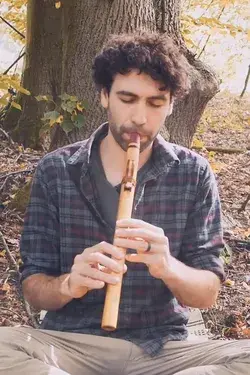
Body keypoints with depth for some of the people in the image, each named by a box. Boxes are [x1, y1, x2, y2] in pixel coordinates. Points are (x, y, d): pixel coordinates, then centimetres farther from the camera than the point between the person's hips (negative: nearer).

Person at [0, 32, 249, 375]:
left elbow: (207, 294, -1)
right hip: (71, 343, 0)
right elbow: (33, 287, 0)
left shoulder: (194, 174, -1)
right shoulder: (55, 171, -1)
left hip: (162, 348, 1)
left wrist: (168, 267, -23)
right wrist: (68, 284, -23)